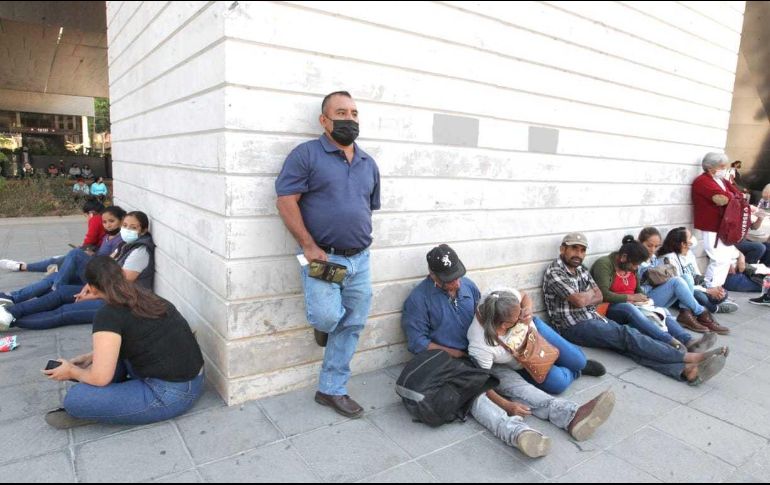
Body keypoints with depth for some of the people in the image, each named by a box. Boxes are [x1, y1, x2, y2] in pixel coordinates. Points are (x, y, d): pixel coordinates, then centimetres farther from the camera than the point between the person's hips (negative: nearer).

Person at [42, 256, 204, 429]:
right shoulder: (146, 297, 9)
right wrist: (92, 357, 23)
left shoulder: (108, 315, -15)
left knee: (75, 399, -14)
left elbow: (100, 378, -14)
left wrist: (72, 372, 6)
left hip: (172, 396, -9)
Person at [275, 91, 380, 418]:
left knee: (352, 326, 9)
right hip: (322, 258, -5)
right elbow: (286, 202, -12)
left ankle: (332, 390, 26)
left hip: (360, 259, 6)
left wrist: (361, 245, 12)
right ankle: (324, 322, 21)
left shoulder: (368, 164, 12)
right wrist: (309, 247, -16)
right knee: (328, 317, -19)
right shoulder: (307, 154, -6)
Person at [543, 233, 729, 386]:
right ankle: (689, 357, -28)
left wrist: (582, 299, -7)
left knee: (629, 343, -18)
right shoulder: (554, 272, -10)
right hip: (574, 327, -7)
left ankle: (686, 370, -37)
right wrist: (590, 293, 5)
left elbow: (599, 297, 12)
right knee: (626, 335, -24)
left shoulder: (581, 269, 17)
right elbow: (580, 300, -16)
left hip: (594, 318, 7)